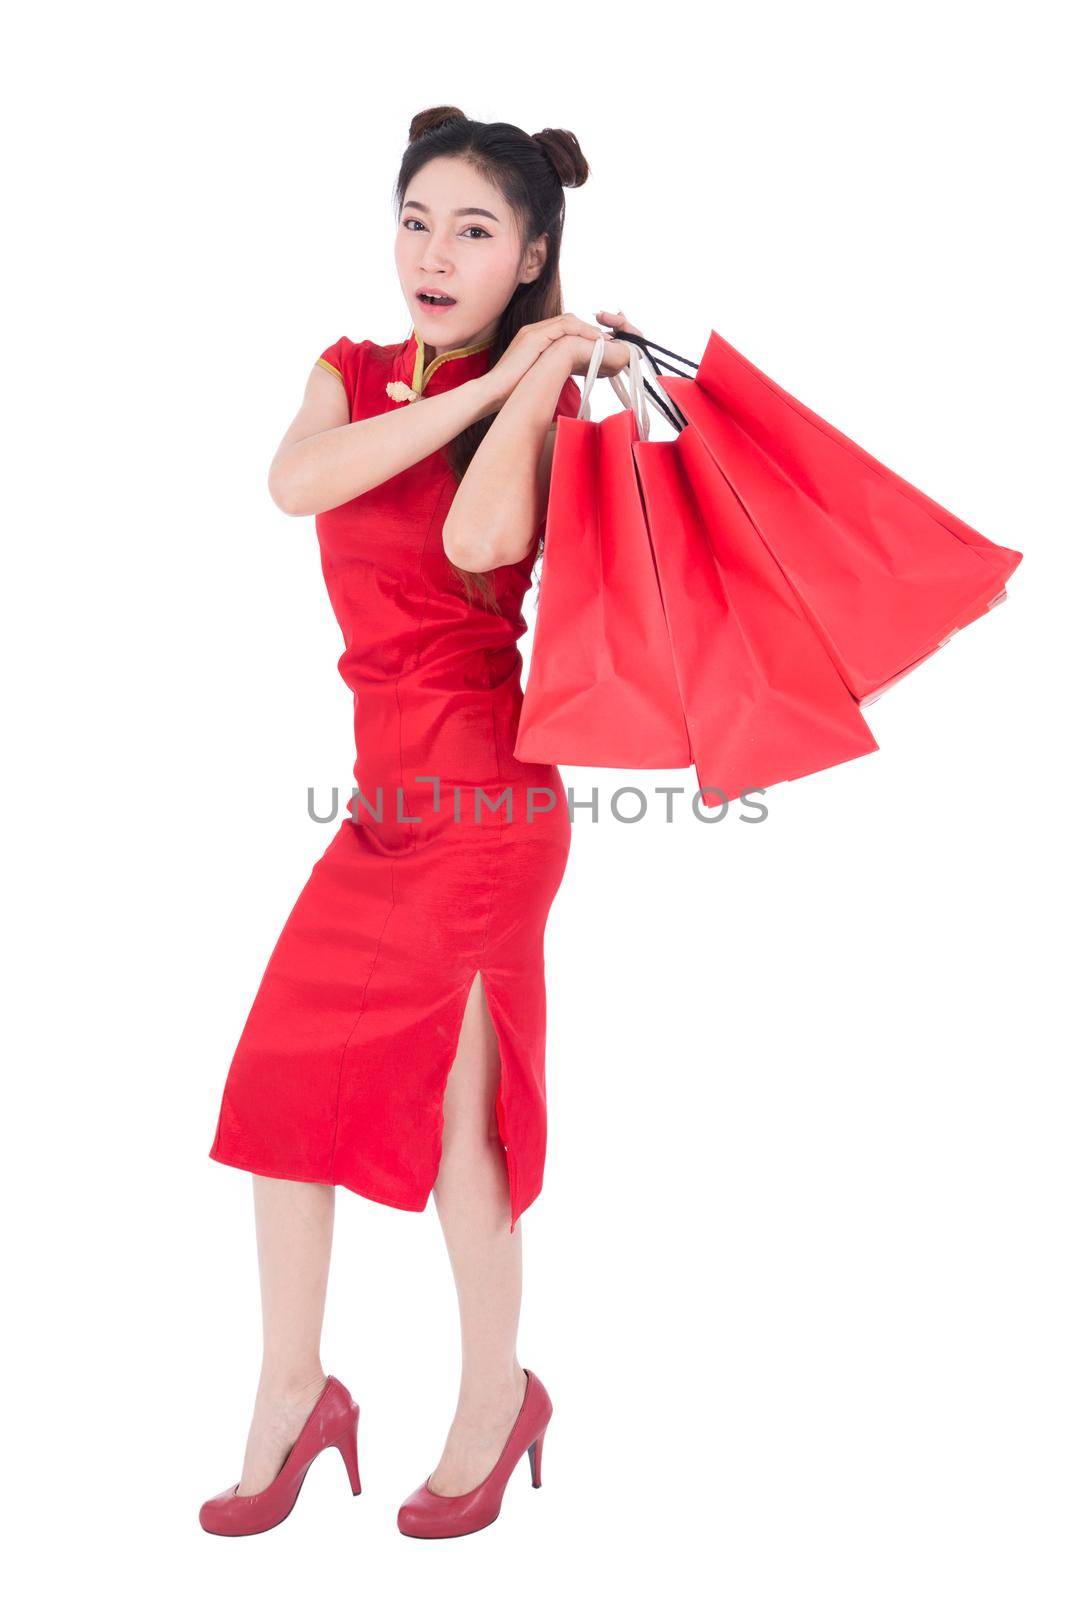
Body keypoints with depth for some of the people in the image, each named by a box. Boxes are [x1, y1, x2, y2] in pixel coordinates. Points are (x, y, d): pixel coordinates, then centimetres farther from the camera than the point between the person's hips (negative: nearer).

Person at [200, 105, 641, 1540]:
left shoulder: (544, 400, -4)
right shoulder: (353, 371, 12)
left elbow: (481, 537, -27)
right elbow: (295, 482, -13)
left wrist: (538, 368, -17)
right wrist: (484, 380, -14)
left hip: (480, 776, -6)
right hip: (388, 775, 6)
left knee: (451, 1097, 2)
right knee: (287, 1073, 7)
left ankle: (498, 1395, 24)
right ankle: (293, 1395, 24)